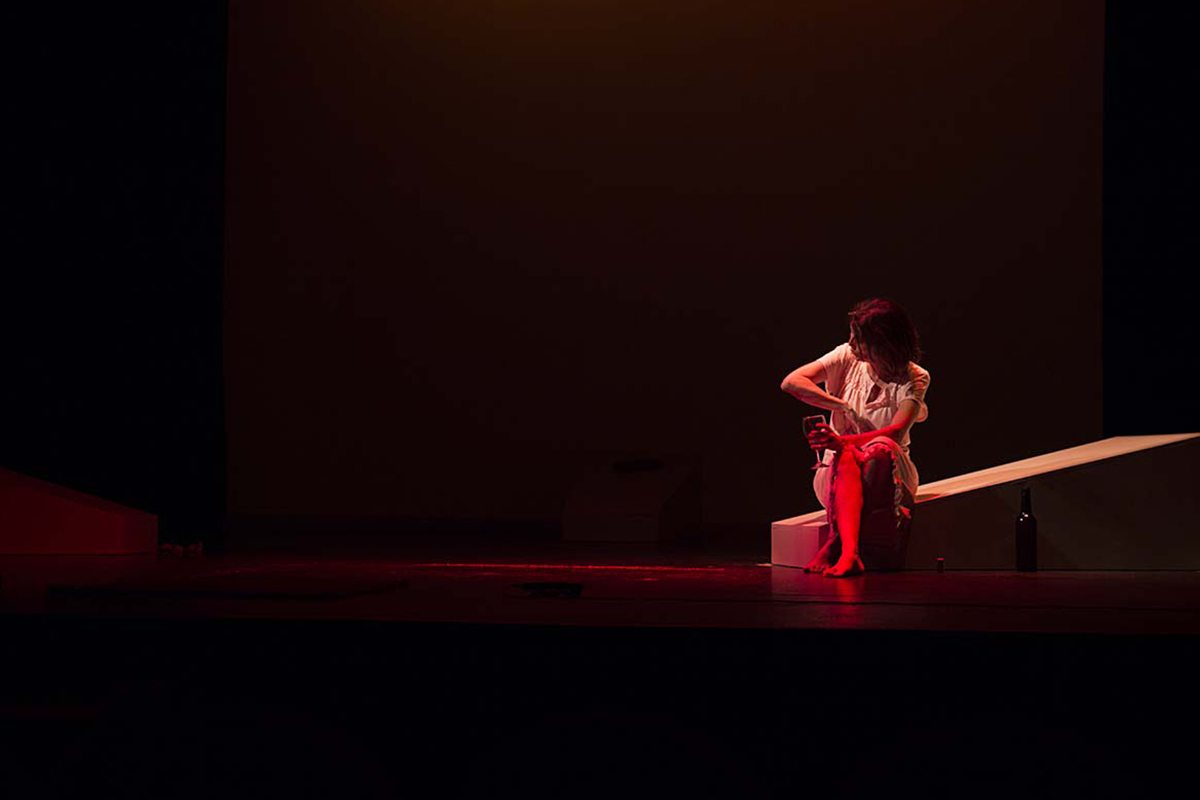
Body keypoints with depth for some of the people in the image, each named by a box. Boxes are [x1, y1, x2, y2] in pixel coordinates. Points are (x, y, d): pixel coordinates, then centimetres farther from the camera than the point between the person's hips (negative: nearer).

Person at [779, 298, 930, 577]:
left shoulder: (914, 379, -8)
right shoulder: (846, 358, -1)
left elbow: (896, 433, -24)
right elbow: (790, 383, -8)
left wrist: (842, 442, -39)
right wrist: (844, 407, -16)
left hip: (890, 473, -1)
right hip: (836, 471, 1)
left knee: (881, 449, -37)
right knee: (845, 459, -36)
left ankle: (835, 544, -37)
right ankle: (849, 552, -54)